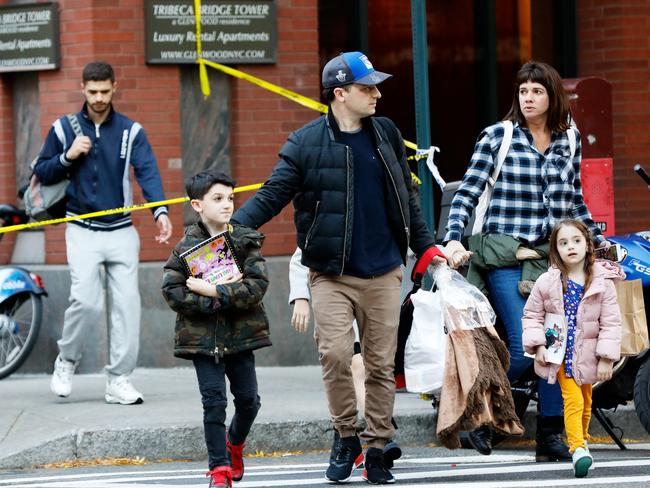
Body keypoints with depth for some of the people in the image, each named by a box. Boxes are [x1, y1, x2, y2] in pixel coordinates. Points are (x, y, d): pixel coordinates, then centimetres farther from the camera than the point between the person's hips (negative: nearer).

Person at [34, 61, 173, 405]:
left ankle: (119, 380, 5)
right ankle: (67, 360, 11)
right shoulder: (64, 129, 4)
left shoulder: (131, 131, 2)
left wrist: (160, 212, -29)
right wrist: (68, 157, -11)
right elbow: (42, 173, 8)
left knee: (126, 303, -3)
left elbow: (148, 173, -12)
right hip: (82, 231, -1)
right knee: (86, 301, -15)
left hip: (121, 231, 1)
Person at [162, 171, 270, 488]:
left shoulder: (246, 241, -1)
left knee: (248, 399, 8)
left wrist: (214, 291, -20)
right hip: (203, 336, -2)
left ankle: (235, 443, 38)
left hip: (241, 332, 2)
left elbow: (258, 284, -12)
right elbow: (171, 290, -10)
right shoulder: (187, 245, -4)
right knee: (214, 401, -5)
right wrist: (212, 304, -18)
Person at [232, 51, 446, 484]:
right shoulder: (306, 143, -4)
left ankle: (376, 452, 14)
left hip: (383, 273, 3)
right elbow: (272, 195, -6)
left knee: (381, 364, 4)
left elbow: (406, 198, 17)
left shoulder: (386, 135, 8)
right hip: (332, 274, -3)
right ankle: (347, 440, 3)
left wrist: (426, 246, 15)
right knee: (335, 354, -16)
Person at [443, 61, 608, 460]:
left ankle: (551, 435, 2)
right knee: (526, 348, -14)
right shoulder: (497, 136, 2)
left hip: (554, 257, 4)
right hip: (506, 257, -4)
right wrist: (455, 239, -13)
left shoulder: (569, 141, 13)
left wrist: (600, 241, 21)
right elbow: (467, 193, -1)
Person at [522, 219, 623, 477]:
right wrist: (538, 346, -10)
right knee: (573, 399, -14)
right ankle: (578, 448, -19)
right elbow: (532, 315, 1)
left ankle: (580, 438, 36)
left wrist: (606, 358, -12)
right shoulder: (547, 282, -8)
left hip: (586, 355, 2)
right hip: (560, 353, -1)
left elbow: (611, 322, -8)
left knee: (586, 401, 15)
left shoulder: (602, 282, -10)